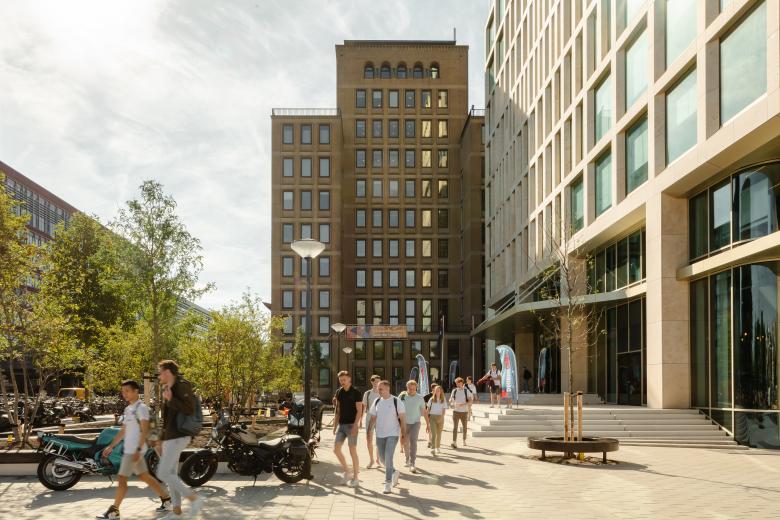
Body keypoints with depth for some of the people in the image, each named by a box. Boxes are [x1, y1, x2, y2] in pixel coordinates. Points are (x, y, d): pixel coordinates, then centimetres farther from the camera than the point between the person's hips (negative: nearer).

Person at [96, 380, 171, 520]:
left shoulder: (141, 408, -11)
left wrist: (138, 449, -24)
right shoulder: (128, 409, 16)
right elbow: (123, 431, 21)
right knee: (144, 476, 12)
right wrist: (111, 446, 18)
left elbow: (145, 431, -17)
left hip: (135, 450, -9)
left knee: (122, 478, -7)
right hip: (128, 449, 9)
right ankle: (166, 499, 20)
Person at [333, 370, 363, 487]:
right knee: (336, 449, 1)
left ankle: (355, 477, 5)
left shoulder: (356, 392, -7)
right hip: (341, 425, 6)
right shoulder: (339, 392, 10)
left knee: (352, 452, -3)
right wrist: (335, 425, 12)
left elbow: (359, 411, -10)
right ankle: (347, 472, 15)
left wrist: (355, 426, -19)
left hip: (351, 425, -6)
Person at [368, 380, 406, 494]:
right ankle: (394, 472, 38)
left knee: (388, 458, -14)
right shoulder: (377, 402, 6)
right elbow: (373, 418, 11)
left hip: (392, 434, -5)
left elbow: (402, 418, -5)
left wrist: (404, 434, -7)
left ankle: (388, 483, -8)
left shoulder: (396, 401, -7)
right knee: (382, 458, 12)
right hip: (380, 434, 5)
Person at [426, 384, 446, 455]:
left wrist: (441, 417, -17)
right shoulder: (431, 399, 2)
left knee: (439, 433, 12)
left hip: (440, 418, 2)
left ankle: (438, 447, 29)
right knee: (433, 433, -14)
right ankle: (432, 449, -22)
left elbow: (444, 411, -2)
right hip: (432, 417, -2)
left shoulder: (443, 400, 4)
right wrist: (428, 418, 1)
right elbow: (428, 409, 6)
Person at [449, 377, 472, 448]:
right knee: (455, 427, -11)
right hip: (456, 411, 0)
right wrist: (452, 404, -5)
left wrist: (463, 404, -23)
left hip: (464, 411, 0)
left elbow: (470, 401, -8)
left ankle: (464, 440, 33)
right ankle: (454, 442, -17)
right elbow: (450, 400, 17)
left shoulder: (466, 391, -2)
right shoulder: (454, 391, 5)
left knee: (464, 427, 13)